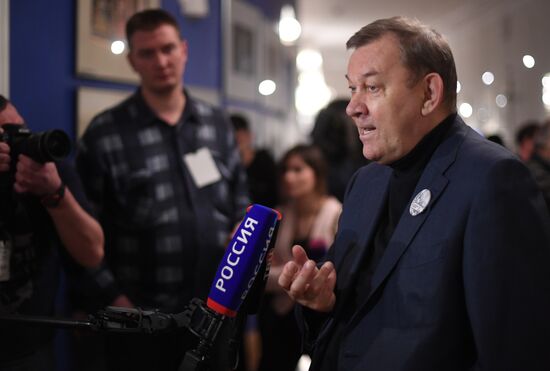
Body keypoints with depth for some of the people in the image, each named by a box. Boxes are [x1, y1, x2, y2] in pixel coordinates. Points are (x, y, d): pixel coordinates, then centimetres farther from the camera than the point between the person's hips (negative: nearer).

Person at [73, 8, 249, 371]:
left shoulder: (217, 123, 9)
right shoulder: (105, 134, -6)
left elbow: (239, 193, 16)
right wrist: (109, 297, -10)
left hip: (214, 309, 4)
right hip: (141, 318, -4)